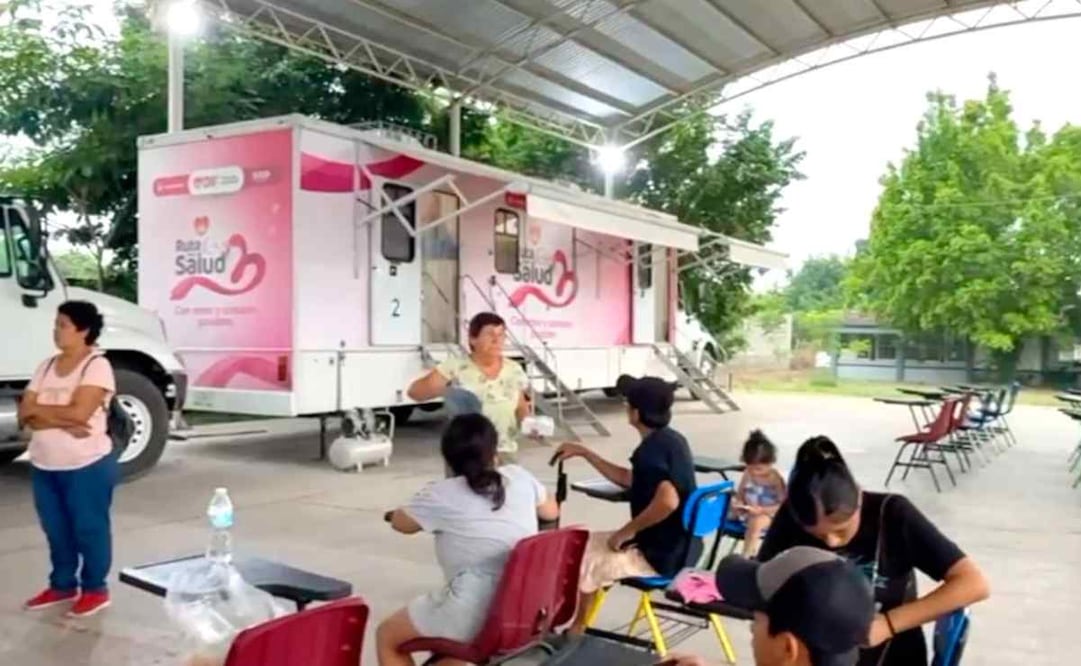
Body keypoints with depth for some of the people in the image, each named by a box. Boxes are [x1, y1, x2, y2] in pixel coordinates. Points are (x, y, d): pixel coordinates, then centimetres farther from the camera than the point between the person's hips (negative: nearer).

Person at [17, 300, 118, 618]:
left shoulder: (97, 365, -13)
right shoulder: (47, 366, 8)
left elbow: (79, 413, -23)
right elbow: (25, 416, 0)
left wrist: (38, 410, -9)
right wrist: (62, 422, -18)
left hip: (87, 467, -7)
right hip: (44, 467, 7)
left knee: (89, 528, 6)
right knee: (56, 530, 17)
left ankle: (95, 589, 20)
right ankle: (62, 585, 33)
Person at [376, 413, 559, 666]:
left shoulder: (440, 495, -6)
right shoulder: (519, 477, 4)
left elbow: (399, 522, 12)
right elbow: (552, 512, 23)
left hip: (474, 617, -6)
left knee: (386, 637, 18)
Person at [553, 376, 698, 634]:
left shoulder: (650, 450, -23)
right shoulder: (671, 439, 7)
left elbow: (668, 501, -38)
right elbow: (629, 479, 18)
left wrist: (626, 531, -24)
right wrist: (584, 453, 17)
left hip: (662, 555, -9)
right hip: (682, 547, 9)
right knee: (588, 542, 20)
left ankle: (576, 629, 27)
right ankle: (578, 623, 29)